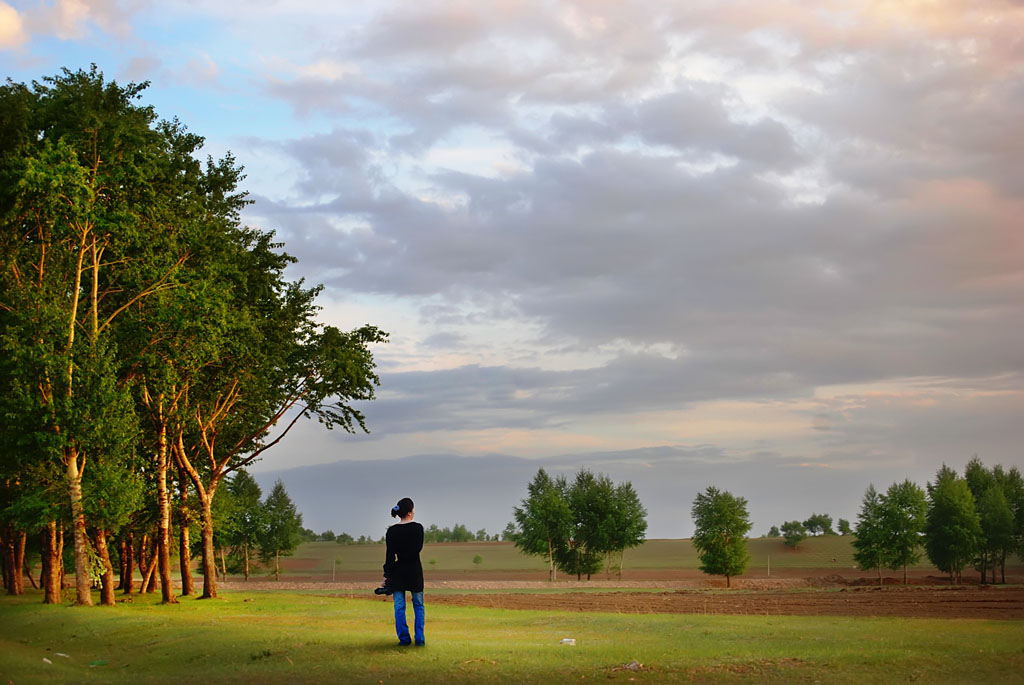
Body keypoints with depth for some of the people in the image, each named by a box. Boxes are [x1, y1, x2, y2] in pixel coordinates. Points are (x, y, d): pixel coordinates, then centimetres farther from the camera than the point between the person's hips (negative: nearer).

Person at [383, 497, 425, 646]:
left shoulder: (392, 531, -3)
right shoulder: (417, 528, -7)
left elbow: (390, 555, -5)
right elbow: (417, 549, -14)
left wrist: (387, 574, -2)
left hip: (397, 571, 1)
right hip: (414, 570, -1)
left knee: (399, 607, 6)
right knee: (418, 605, 11)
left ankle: (404, 638, 4)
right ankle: (419, 639, 6)